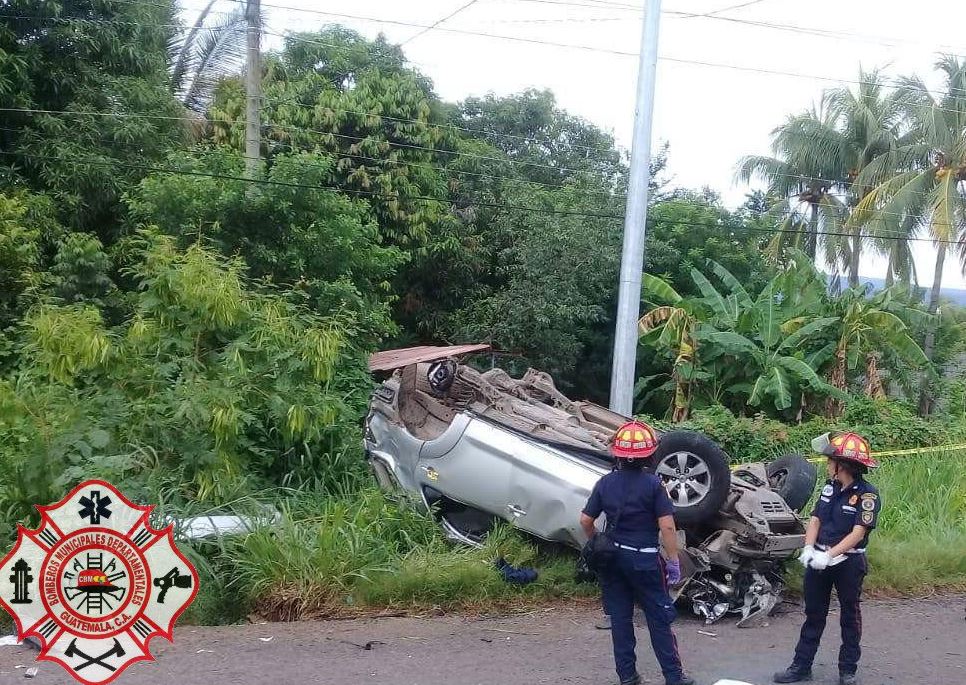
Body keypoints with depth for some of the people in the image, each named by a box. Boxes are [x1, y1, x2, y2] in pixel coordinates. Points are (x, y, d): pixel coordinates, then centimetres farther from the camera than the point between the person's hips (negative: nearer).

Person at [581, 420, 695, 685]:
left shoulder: (605, 483, -1)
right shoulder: (652, 484, -12)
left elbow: (586, 520, 2)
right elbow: (667, 526, -15)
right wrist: (674, 561, -7)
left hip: (613, 557, 4)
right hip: (644, 559, -4)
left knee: (620, 616, 11)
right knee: (658, 618, 4)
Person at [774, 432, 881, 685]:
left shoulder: (867, 494, -15)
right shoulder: (830, 487, 4)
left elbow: (858, 533, -22)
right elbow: (815, 520, 3)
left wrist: (829, 555, -29)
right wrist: (809, 547, -14)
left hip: (848, 562, -6)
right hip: (819, 559, 6)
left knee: (850, 616, 10)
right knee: (814, 614, 12)